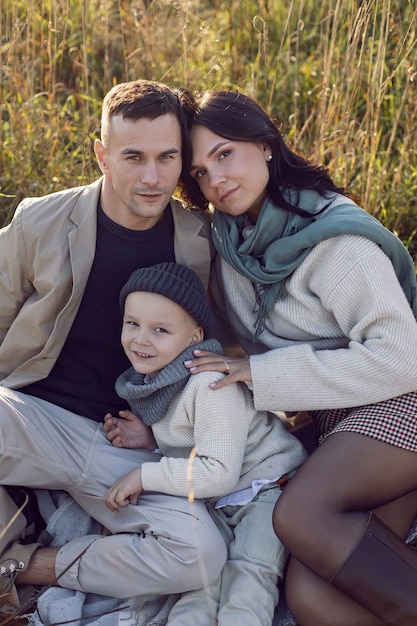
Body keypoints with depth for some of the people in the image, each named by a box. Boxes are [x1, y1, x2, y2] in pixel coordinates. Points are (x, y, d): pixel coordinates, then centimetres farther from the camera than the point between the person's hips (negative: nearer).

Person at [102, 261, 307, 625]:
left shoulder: (210, 385, -27)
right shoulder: (154, 377, 1)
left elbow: (219, 473, -30)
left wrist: (144, 476, -25)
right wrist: (146, 439, -4)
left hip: (264, 488, -8)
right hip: (216, 501, 8)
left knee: (248, 575, -21)